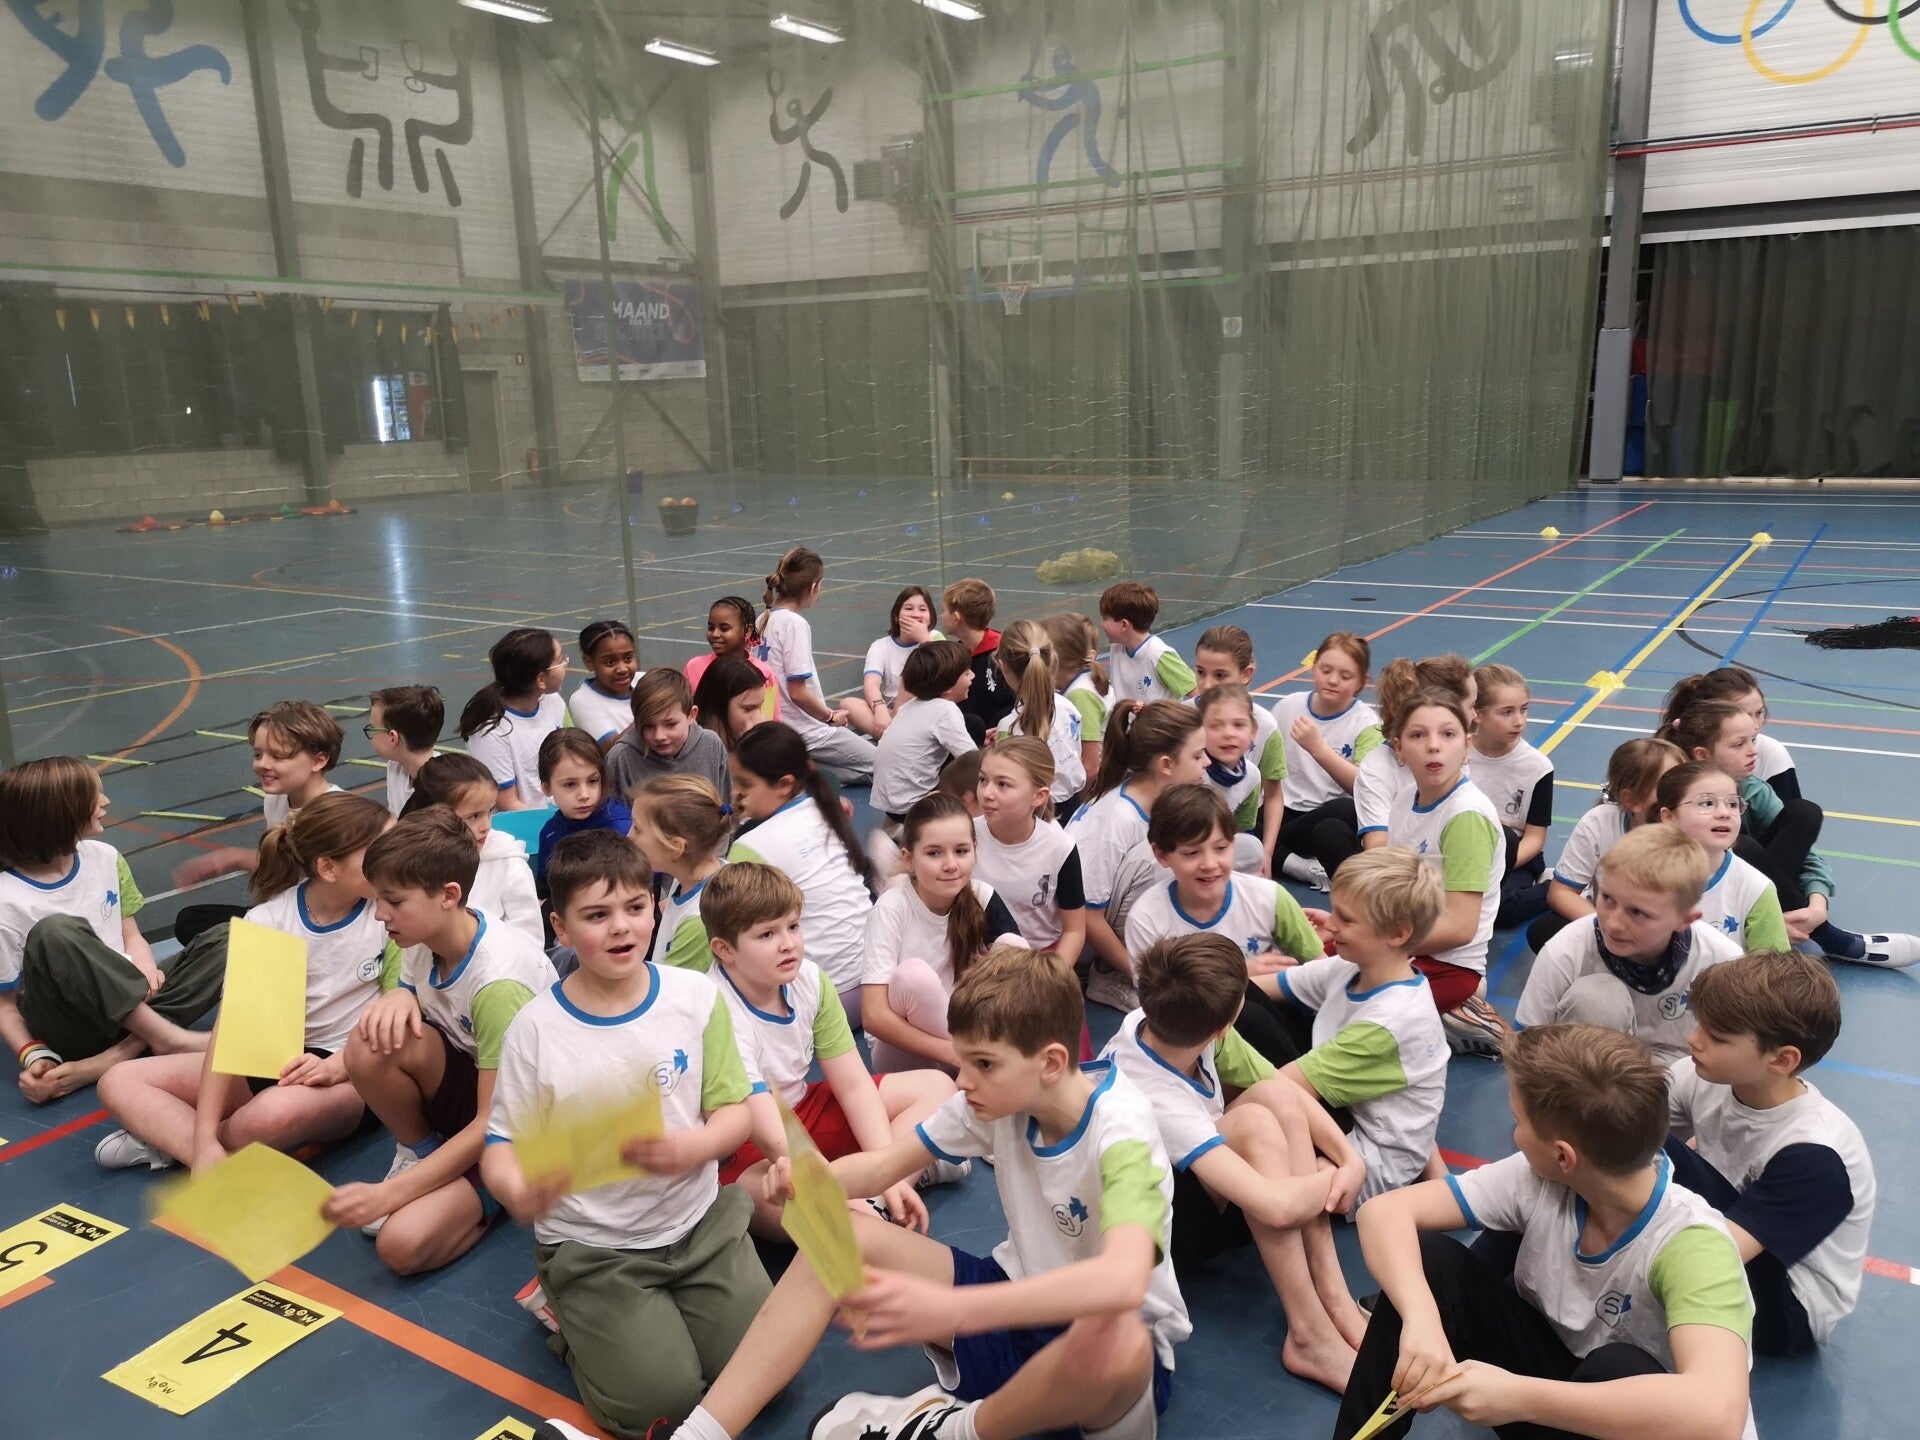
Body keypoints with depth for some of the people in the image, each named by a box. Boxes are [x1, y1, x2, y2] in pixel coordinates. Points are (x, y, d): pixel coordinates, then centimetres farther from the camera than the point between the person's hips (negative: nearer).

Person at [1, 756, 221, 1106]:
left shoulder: (104, 858, 4)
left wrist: (144, 967, -11)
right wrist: (35, 1055, -21)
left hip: (128, 1005, 6)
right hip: (66, 1029, -6)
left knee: (224, 940, -12)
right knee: (56, 932, -33)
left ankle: (119, 1053, -26)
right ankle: (166, 1036, -25)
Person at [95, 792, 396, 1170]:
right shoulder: (267, 921, -8)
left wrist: (336, 1067, -22)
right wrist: (204, 1138, -23)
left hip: (354, 1071, -4)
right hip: (273, 1059, 4)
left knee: (273, 1113, -36)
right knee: (119, 1082, -6)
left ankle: (170, 1138, -7)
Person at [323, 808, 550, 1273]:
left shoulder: (497, 980, -29)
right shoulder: (424, 940, -7)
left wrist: (387, 1193, -27)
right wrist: (398, 996, -17)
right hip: (469, 1085, 7)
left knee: (402, 1245, -26)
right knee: (373, 1041, -23)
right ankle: (419, 1154, 2)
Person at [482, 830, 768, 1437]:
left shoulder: (695, 996, -7)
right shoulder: (536, 1027, -12)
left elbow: (734, 1111, -2)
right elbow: (502, 1146, -7)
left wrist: (689, 1148, -24)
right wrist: (519, 1192, -30)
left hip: (701, 1219, 2)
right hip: (593, 1245, -2)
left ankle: (667, 1303, 20)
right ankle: (569, 1311, 14)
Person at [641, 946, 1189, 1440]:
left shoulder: (1119, 1129, -28)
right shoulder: (999, 1095, -9)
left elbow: (1124, 1280, -46)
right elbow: (884, 1164, -3)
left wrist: (949, 1310, -55)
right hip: (1019, 1302, 6)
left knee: (1117, 1342, -43)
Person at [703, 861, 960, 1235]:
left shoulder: (809, 979, -9)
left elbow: (853, 1085, -6)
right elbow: (773, 1138, -32)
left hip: (801, 1109, 8)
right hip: (742, 1154, -8)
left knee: (935, 1087, 2)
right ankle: (918, 1166, -17)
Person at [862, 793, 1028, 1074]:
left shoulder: (982, 897, -10)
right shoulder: (892, 908, -21)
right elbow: (874, 1016, -26)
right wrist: (956, 1053, -31)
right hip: (903, 1047, -3)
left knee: (1012, 945, -19)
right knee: (915, 974, -33)